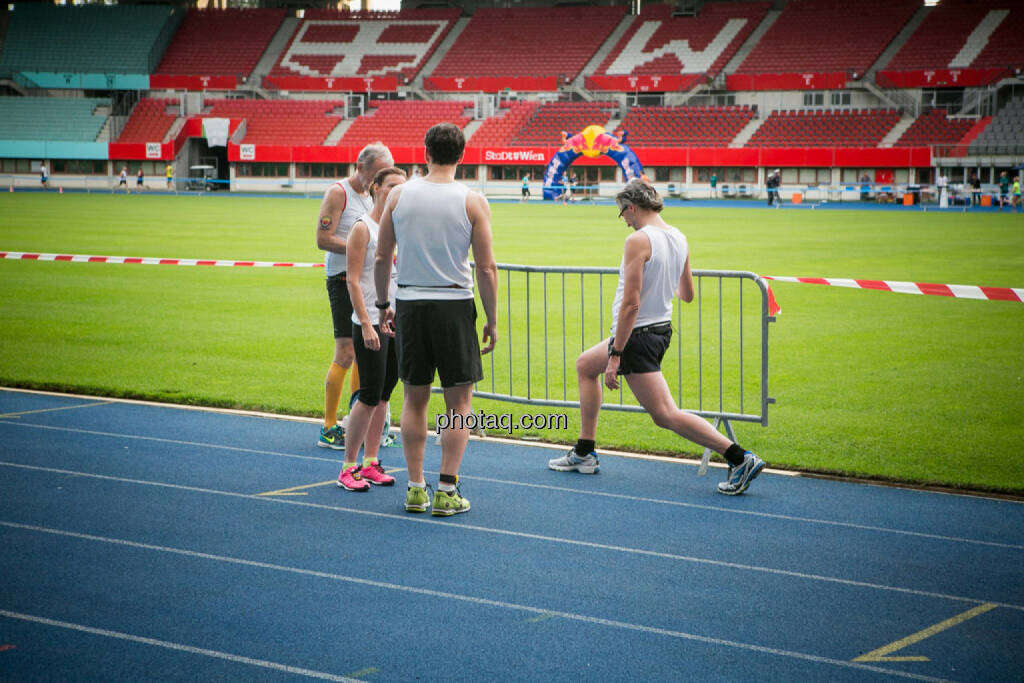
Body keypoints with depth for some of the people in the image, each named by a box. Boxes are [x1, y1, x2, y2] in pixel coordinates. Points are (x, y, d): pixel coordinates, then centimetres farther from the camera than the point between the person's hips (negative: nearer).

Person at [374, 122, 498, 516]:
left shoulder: (399, 195, 1)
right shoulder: (472, 202, -6)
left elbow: (382, 257, 5)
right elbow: (486, 269, -7)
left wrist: (383, 304, 17)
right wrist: (492, 321, 1)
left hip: (410, 305, 3)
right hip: (454, 306, -3)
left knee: (415, 399, 13)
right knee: (459, 402, 6)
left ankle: (416, 489, 14)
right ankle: (447, 492, 2)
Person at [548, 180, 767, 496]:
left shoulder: (638, 241, -20)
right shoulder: (679, 238, 5)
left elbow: (631, 304, -23)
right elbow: (687, 294, 16)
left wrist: (615, 356, -21)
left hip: (638, 336, -10)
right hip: (662, 328, 10)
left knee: (666, 415, -8)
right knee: (585, 365, 25)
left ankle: (740, 458, -13)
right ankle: (584, 454, 29)